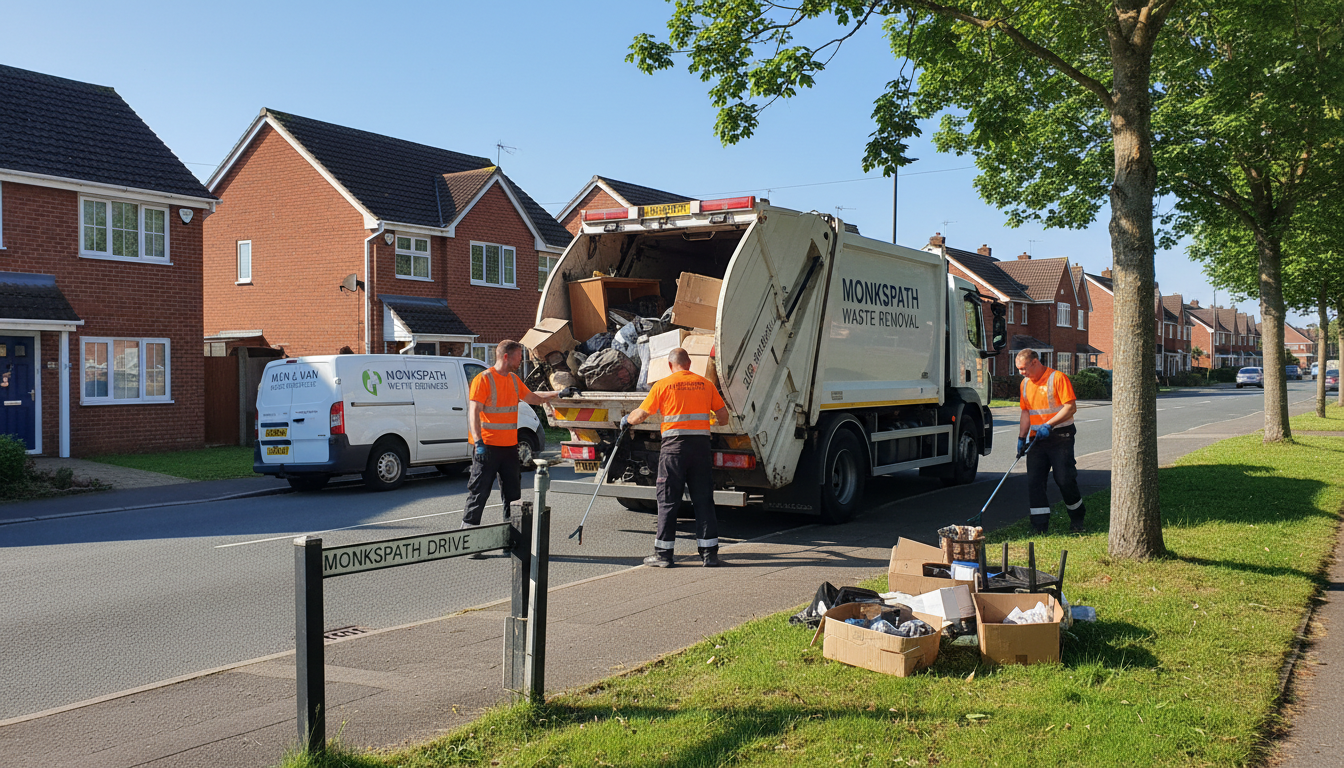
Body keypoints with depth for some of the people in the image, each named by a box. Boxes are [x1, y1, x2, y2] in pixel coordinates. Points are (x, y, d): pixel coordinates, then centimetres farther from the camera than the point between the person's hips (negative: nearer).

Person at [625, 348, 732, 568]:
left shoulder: (663, 385, 0)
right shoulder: (706, 384, 9)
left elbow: (640, 415, 2)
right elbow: (723, 416, 11)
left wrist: (626, 419, 23)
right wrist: (713, 421, 34)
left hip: (674, 445, -2)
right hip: (701, 444, 3)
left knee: (668, 500, 4)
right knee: (703, 500, 8)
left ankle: (663, 553, 7)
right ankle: (709, 553, 9)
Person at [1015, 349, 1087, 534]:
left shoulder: (1057, 378, -10)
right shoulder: (1025, 384, 11)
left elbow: (1071, 407, -15)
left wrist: (1049, 425, -22)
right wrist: (1022, 437, 9)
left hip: (1060, 437, -6)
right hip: (1037, 439, 6)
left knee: (1065, 480, -2)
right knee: (1034, 482, -2)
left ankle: (1077, 520, 20)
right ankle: (1039, 526, 1)